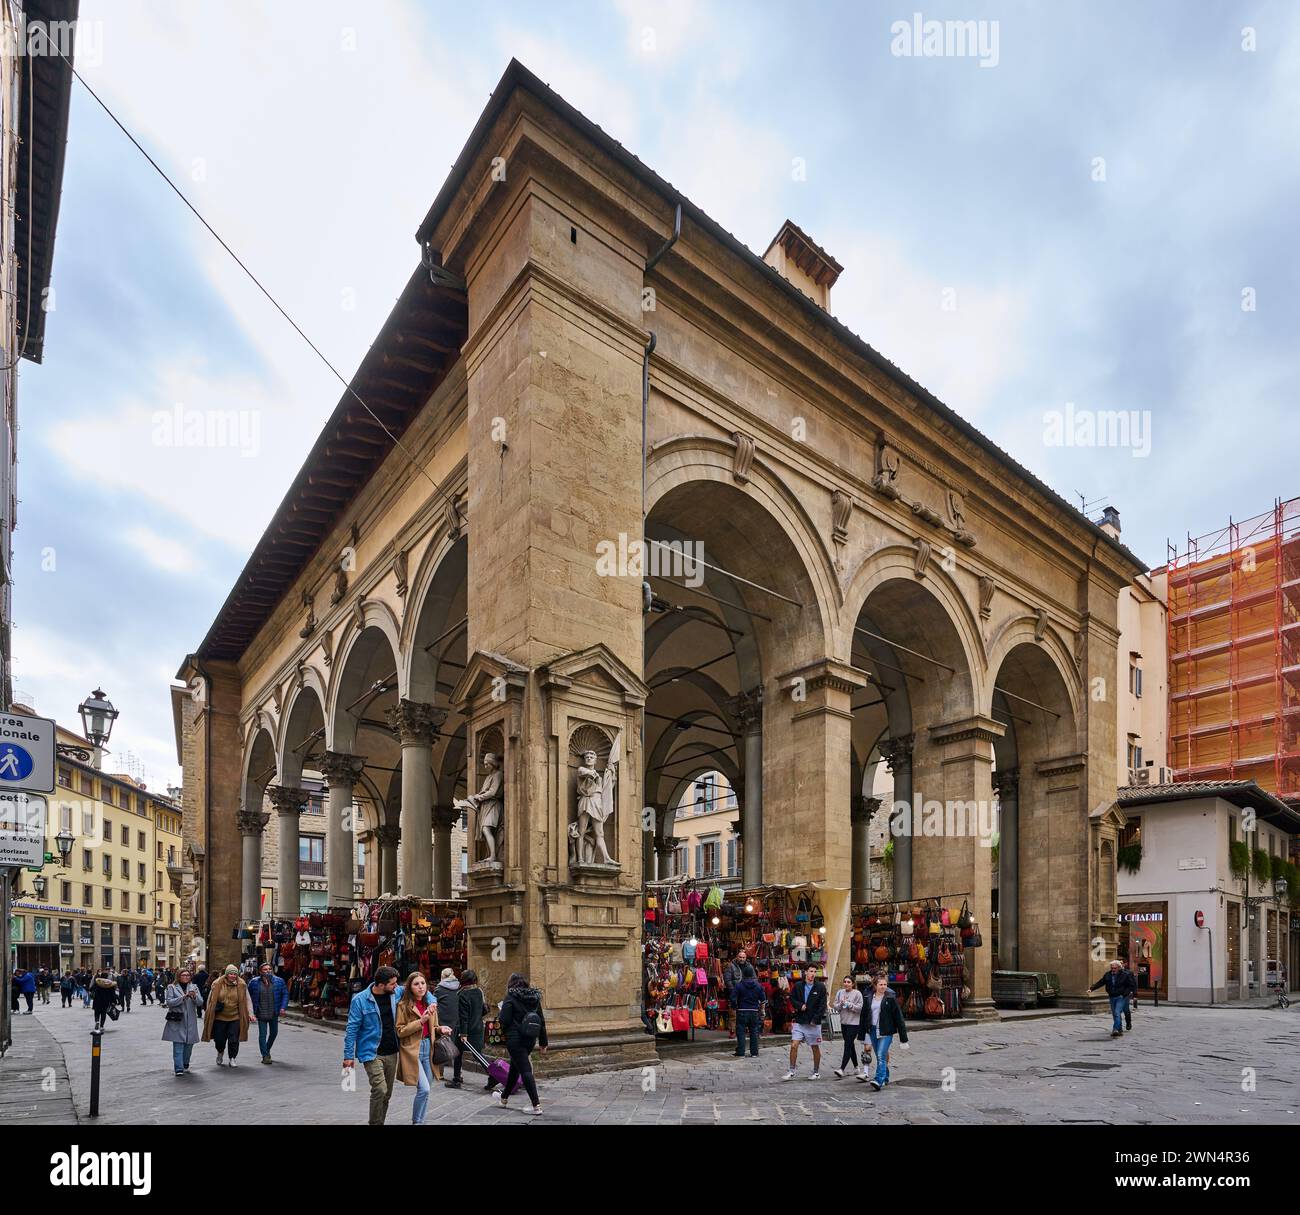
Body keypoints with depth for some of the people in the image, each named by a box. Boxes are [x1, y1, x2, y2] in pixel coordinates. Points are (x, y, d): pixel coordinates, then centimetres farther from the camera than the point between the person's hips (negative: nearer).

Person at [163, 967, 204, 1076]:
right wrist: (183, 997, -20)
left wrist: (194, 997, -16)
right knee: (178, 1045, -9)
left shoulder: (194, 987, 10)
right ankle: (179, 1069, -8)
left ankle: (185, 1065, 26)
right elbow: (169, 1002, -10)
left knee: (189, 1044, 8)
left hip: (191, 1022, 3)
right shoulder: (172, 987, 2)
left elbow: (200, 1003, 4)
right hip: (177, 1022, -3)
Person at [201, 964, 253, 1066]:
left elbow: (247, 1001, 2)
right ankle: (220, 1052, 41)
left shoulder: (242, 985, -3)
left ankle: (232, 1059, 15)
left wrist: (250, 1014, -6)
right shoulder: (217, 985, -4)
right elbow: (210, 1000, 7)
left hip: (235, 1018, -1)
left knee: (234, 1040, -3)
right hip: (219, 1017, 1)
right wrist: (208, 1014, 5)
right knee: (219, 1039, 9)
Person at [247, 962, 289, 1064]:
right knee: (263, 1034, -5)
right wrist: (251, 1010, 2)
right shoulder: (254, 983, -4)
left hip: (274, 1013, 3)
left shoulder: (279, 981, -1)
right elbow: (249, 996, 6)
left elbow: (285, 994, 4)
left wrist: (283, 1007, -6)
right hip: (261, 1013, -3)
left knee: (274, 1032, 14)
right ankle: (265, 1056, 3)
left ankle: (267, 1050, 37)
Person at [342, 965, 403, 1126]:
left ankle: (380, 1122, 29)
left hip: (391, 1052, 5)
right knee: (380, 1089, -17)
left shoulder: (397, 992, -2)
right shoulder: (360, 1000, -13)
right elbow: (352, 1029, -8)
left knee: (387, 1093, 13)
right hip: (371, 1053, -5)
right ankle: (375, 1123, -1)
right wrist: (348, 1055, -7)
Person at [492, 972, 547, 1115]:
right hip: (530, 1039, 7)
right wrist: (543, 1042, 15)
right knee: (515, 1067, 23)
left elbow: (504, 1020, -15)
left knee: (525, 1070, -5)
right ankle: (504, 1098, 39)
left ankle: (536, 1105, -11)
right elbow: (542, 1021, 10)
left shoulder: (510, 998, -9)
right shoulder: (535, 998, 9)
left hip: (515, 1039, -7)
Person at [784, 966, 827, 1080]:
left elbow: (822, 1005, -5)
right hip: (799, 1021, 1)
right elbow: (791, 999, 10)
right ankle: (791, 1071, 2)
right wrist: (800, 1005, -9)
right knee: (794, 1045, -7)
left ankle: (816, 1072, 24)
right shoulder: (798, 986, 1)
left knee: (815, 1048, 8)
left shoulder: (820, 987, -4)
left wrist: (815, 1019, -12)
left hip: (814, 1023, -1)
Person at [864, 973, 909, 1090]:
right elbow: (864, 1015, 12)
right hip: (873, 1030, 5)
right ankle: (885, 1078, 31)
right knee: (879, 1057, 14)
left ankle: (879, 1081, -21)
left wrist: (903, 1038, -5)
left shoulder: (890, 998, -5)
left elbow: (898, 1017, -4)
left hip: (886, 1031, -5)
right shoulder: (869, 997, 7)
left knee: (881, 1056, -16)